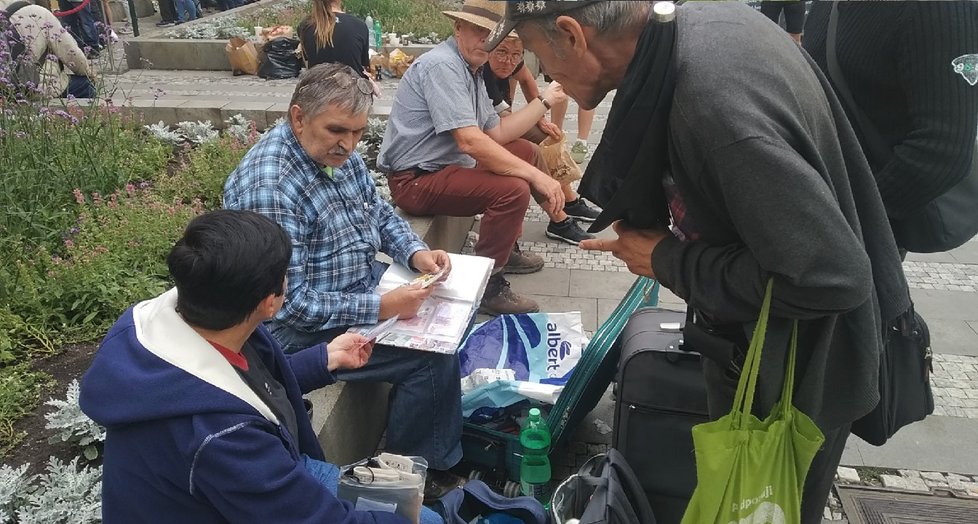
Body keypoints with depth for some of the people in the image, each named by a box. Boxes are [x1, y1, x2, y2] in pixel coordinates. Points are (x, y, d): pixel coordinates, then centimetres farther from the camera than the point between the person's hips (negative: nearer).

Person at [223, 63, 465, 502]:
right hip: (304, 328, -9)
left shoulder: (337, 151, -2)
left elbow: (379, 213, 11)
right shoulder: (269, 188, -29)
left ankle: (452, 426, 29)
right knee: (433, 357, -17)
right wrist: (381, 308, -31)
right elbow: (289, 303, -29)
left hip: (363, 287, 10)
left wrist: (416, 252, -8)